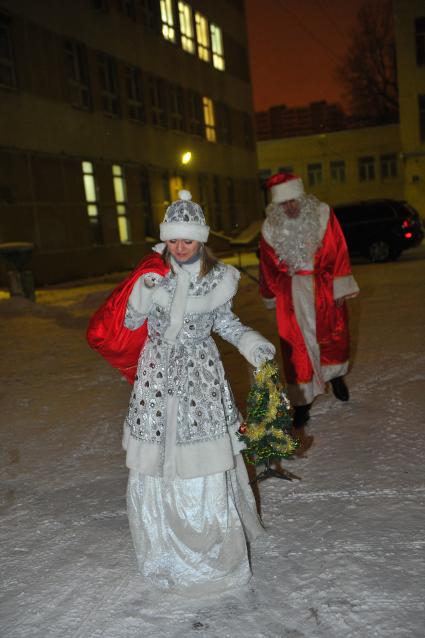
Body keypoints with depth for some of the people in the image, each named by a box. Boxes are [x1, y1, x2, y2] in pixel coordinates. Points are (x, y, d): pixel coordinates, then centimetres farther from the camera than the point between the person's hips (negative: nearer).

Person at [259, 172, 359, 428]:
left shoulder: (323, 215, -9)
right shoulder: (270, 227, -6)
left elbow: (338, 252, -5)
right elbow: (268, 266, 4)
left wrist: (341, 287, -7)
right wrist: (272, 298, 10)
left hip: (323, 287, 0)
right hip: (292, 292, 0)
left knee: (334, 334, 11)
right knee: (297, 344, 1)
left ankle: (335, 374, 43)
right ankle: (302, 401, 12)